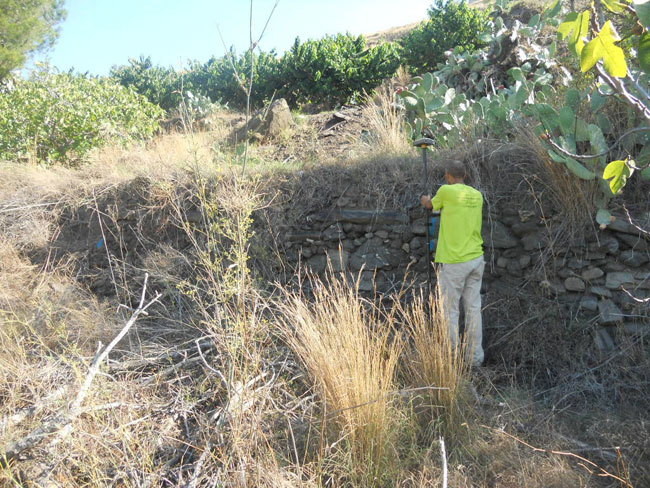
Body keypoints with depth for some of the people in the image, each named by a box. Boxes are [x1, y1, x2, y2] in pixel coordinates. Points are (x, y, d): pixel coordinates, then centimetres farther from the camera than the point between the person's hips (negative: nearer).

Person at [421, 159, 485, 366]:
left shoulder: (446, 191, -9)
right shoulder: (477, 195, 8)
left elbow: (431, 204, 11)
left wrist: (426, 200, 34)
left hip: (453, 262, -6)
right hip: (475, 259, 6)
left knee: (450, 312, 2)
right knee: (474, 310, 11)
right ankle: (475, 357, 19)